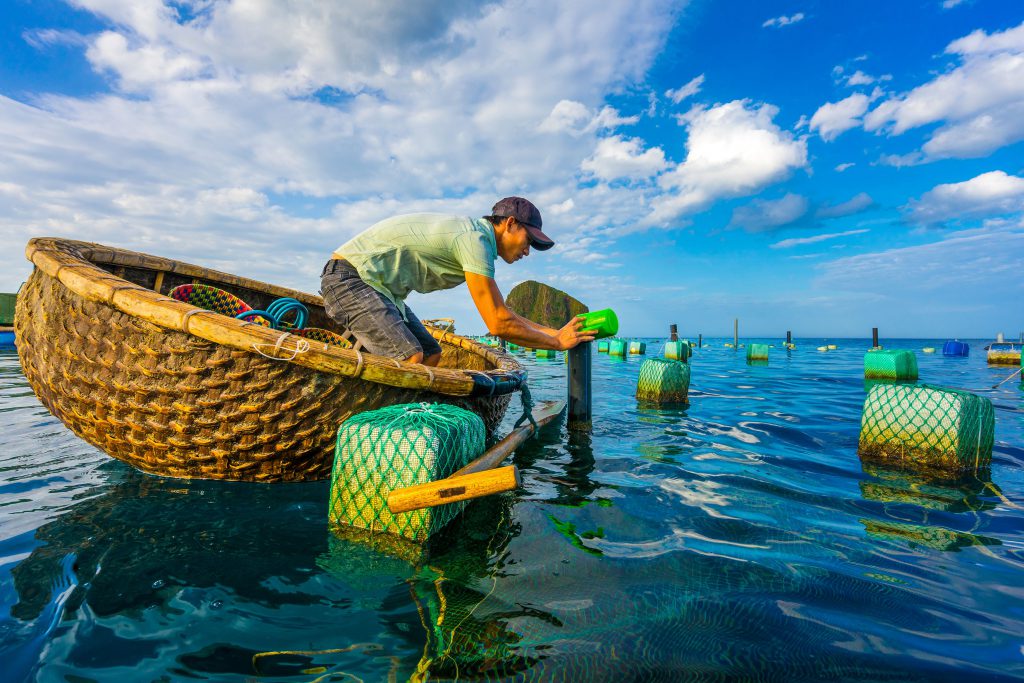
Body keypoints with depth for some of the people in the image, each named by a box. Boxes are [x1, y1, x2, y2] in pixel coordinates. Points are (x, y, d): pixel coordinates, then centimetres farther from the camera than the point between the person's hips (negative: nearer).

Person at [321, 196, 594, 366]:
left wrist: (553, 331, 9)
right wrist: (557, 342, -13)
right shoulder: (474, 238, -20)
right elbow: (498, 324, -24)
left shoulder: (473, 236, 11)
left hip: (378, 284, 10)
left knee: (430, 354, 8)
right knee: (411, 357, -25)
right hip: (348, 275, -10)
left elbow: (501, 313, 13)